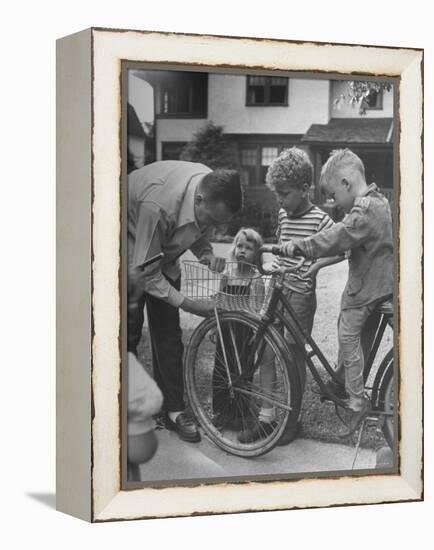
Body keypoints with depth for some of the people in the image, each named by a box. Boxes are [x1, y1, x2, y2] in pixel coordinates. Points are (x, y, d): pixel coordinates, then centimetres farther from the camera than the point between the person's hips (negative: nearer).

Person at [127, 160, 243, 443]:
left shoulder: (214, 190, -21)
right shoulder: (158, 205, -42)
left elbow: (199, 233, -1)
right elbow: (146, 271, -31)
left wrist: (208, 255, -23)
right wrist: (188, 303, -31)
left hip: (164, 250, 6)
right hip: (133, 250, -6)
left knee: (169, 333, 3)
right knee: (129, 332, -6)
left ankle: (174, 409, 9)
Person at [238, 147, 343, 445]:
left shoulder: (319, 219, -11)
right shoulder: (283, 214, 9)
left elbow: (343, 248, -15)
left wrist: (316, 264, -26)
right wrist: (274, 267, 13)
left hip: (300, 294, -6)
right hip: (276, 288, 6)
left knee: (295, 356, 3)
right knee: (267, 353, 4)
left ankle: (293, 418, 16)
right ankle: (266, 417, 11)